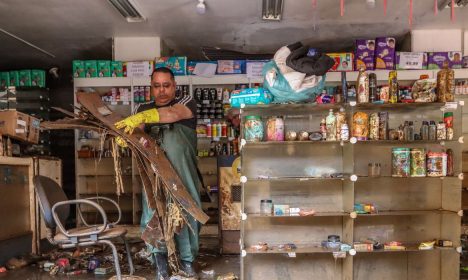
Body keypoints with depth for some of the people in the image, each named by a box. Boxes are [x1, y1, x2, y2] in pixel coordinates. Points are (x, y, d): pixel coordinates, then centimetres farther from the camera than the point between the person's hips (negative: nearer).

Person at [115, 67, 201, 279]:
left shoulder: (186, 102, 4)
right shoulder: (143, 109, 17)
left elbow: (174, 113, -20)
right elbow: (134, 133, 2)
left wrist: (142, 117, -33)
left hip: (182, 173, -2)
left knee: (186, 213, 3)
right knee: (153, 211, -10)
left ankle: (187, 260, 19)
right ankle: (159, 258, 1)